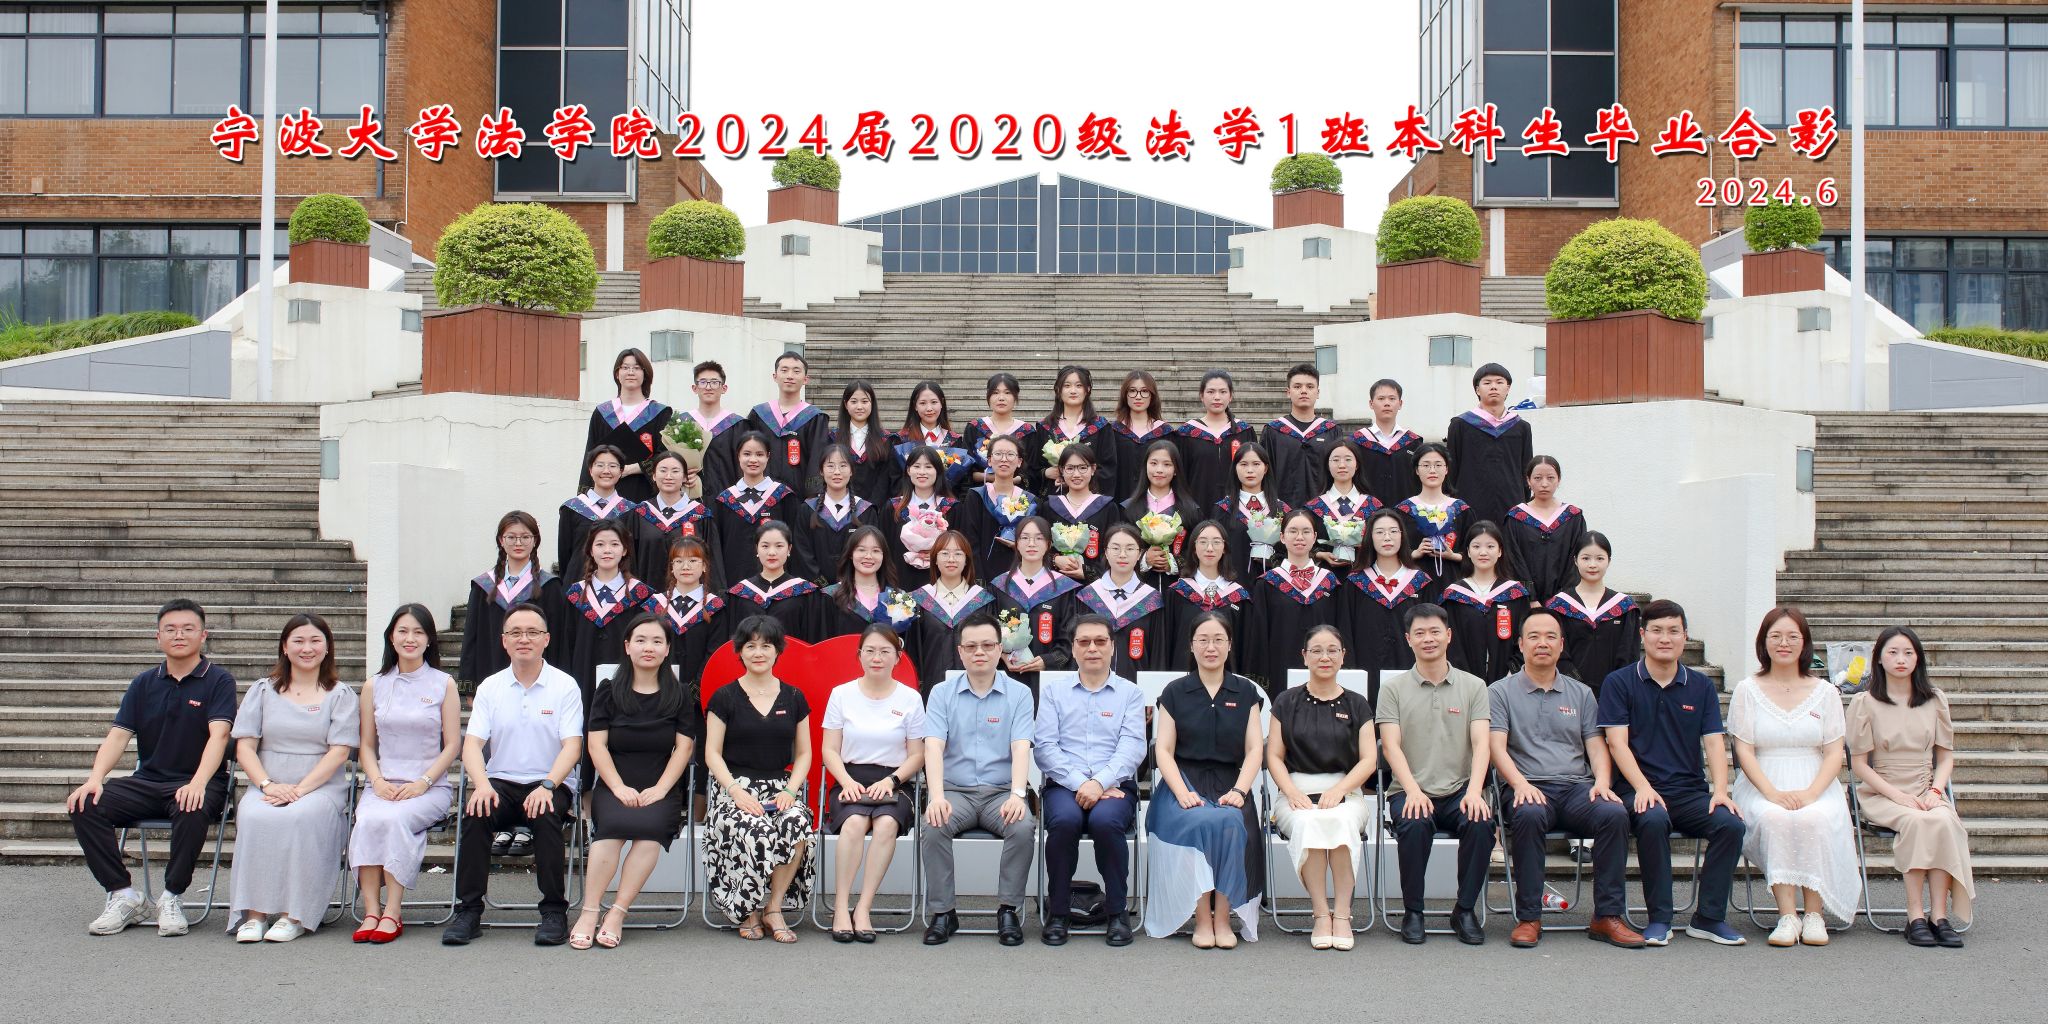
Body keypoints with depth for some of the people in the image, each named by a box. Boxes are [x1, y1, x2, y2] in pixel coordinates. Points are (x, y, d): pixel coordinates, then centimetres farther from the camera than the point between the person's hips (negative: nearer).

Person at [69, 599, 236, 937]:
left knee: (192, 811, -38)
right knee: (85, 805, -19)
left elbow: (218, 734, -14)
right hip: (147, 782, 5)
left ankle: (172, 898, -16)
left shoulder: (218, 680, -1)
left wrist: (198, 783, -31)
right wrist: (94, 778, -14)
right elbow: (119, 734, 5)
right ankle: (123, 896, -10)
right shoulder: (144, 683, 13)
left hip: (194, 784, -4)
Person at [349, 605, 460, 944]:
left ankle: (393, 912, -28)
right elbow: (366, 745, 13)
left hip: (430, 786, -2)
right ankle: (371, 911, -31)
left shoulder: (443, 684, 7)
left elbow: (452, 745, 3)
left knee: (394, 819, -32)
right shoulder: (374, 686, 15)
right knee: (369, 820, -31)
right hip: (382, 785, 2)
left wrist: (422, 783, -10)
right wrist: (378, 781, -5)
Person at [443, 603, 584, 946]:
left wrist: (547, 785, -23)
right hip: (501, 782, 2)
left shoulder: (565, 685, 3)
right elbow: (472, 743, 1)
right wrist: (481, 784, -19)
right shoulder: (489, 687, 11)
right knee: (476, 813, -28)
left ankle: (554, 911, -22)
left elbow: (572, 746, -5)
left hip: (549, 784, -2)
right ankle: (468, 911, -20)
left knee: (545, 815, -34)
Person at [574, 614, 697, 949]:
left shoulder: (680, 694, 11)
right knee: (612, 823, -32)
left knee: (650, 826, -32)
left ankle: (617, 914, -29)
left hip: (661, 789, 0)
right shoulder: (609, 692, 11)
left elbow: (684, 747, 4)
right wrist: (619, 787, -10)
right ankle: (589, 912, -29)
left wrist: (660, 789, -10)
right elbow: (596, 745, 4)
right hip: (613, 787, 0)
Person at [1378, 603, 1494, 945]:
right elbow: (1391, 745, -3)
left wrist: (1474, 790, -18)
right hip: (1412, 791, -1)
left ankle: (1465, 911, -10)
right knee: (1414, 825, -33)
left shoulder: (1473, 686, 10)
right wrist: (1412, 790, -20)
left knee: (1481, 823, -30)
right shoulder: (1393, 688, 7)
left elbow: (1480, 743, -1)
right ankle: (1412, 912, -13)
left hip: (1460, 791, 1)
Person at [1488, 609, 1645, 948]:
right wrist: (1520, 784, -20)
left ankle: (1608, 916, -21)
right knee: (1529, 815, -38)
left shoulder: (1581, 694, 22)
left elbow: (1596, 746, 13)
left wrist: (1602, 781, -8)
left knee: (1615, 813, -29)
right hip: (1529, 788, -3)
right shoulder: (1500, 692, 11)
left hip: (1577, 787, 3)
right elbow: (1497, 747, -1)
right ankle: (1528, 917, -27)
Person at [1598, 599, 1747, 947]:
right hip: (1641, 790, -3)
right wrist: (1643, 787, -19)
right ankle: (1659, 919, -21)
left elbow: (1714, 741, 5)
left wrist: (1720, 790, -12)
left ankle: (1709, 917, -9)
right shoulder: (1619, 682, 4)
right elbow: (1617, 742, -5)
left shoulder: (1701, 687, 14)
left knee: (1731, 823, -25)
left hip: (1690, 791, 3)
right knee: (1653, 820, -35)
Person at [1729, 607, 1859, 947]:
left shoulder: (1825, 692, 12)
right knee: (1775, 818, -35)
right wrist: (1773, 793, -16)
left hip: (1816, 787, 1)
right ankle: (1787, 915, -33)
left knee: (1814, 818, -34)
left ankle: (1814, 914, -25)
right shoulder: (1747, 690, 9)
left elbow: (1834, 753, 5)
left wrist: (1811, 793, -14)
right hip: (1761, 786, -1)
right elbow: (1744, 751, 1)